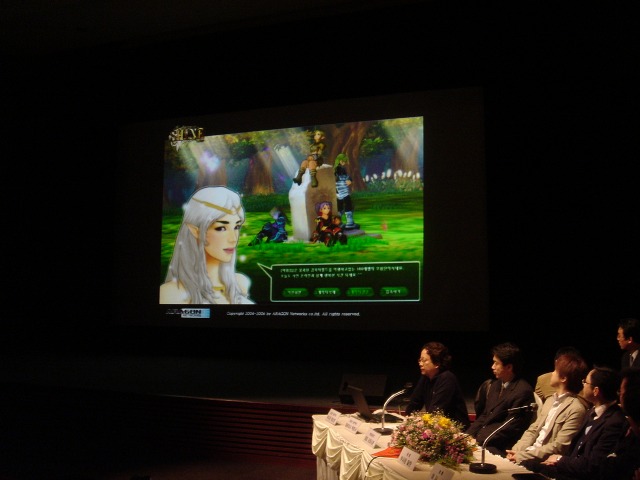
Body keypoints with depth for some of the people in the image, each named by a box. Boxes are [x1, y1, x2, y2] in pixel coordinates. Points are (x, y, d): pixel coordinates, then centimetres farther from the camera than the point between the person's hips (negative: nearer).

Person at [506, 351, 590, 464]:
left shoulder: (576, 409, -13)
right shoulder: (550, 400, 14)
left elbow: (559, 447, -17)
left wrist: (521, 456, -16)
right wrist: (516, 450, -3)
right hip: (529, 453, 7)